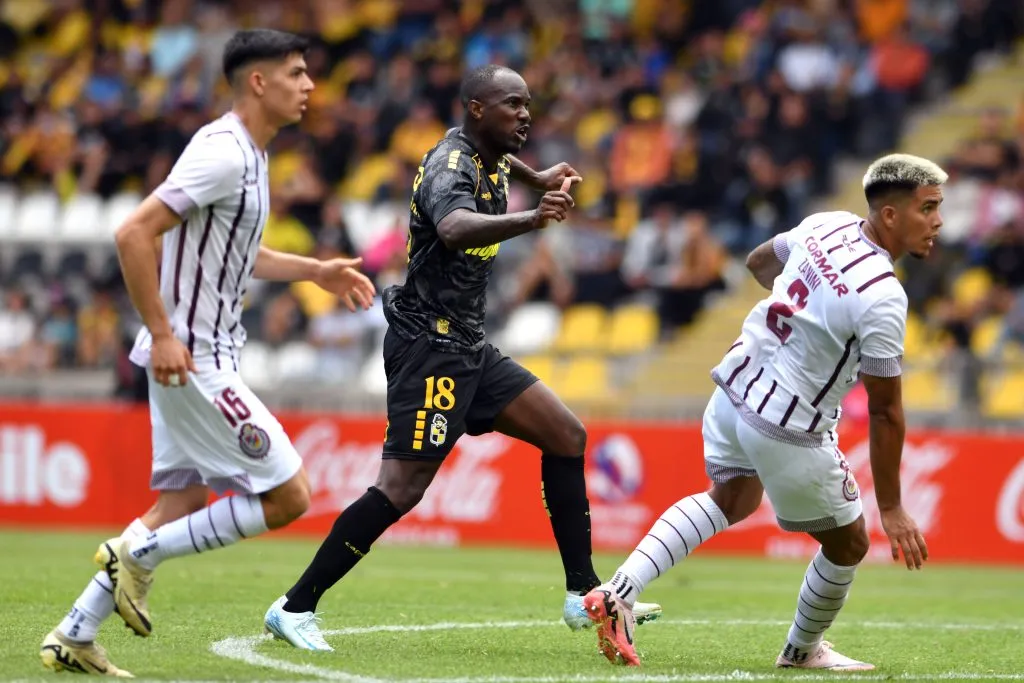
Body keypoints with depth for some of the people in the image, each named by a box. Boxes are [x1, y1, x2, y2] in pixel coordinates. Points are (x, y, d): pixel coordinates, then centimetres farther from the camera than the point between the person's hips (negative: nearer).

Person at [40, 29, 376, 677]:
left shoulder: (249, 154, 13)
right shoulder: (224, 153, -18)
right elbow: (135, 234, -23)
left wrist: (316, 270, 23)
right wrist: (161, 333, -24)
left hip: (204, 358, 10)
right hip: (190, 359, -10)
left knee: (184, 505, 13)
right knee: (288, 496, -7)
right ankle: (139, 552, 0)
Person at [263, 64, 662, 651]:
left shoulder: (490, 158, 11)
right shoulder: (449, 167, -18)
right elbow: (454, 228, -44)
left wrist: (539, 179, 36)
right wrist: (532, 221, -57)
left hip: (469, 348, 10)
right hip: (429, 344, -10)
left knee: (567, 435, 4)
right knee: (403, 488, -14)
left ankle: (584, 595, 8)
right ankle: (295, 608, -7)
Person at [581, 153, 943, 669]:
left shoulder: (827, 224, -3)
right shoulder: (883, 298, -25)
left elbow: (759, 262, 19)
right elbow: (884, 412, -18)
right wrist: (891, 508, -10)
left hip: (734, 390, 8)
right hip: (788, 430, -8)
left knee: (733, 500, 31)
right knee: (847, 544, 16)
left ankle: (619, 591, 16)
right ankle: (803, 650, 38)